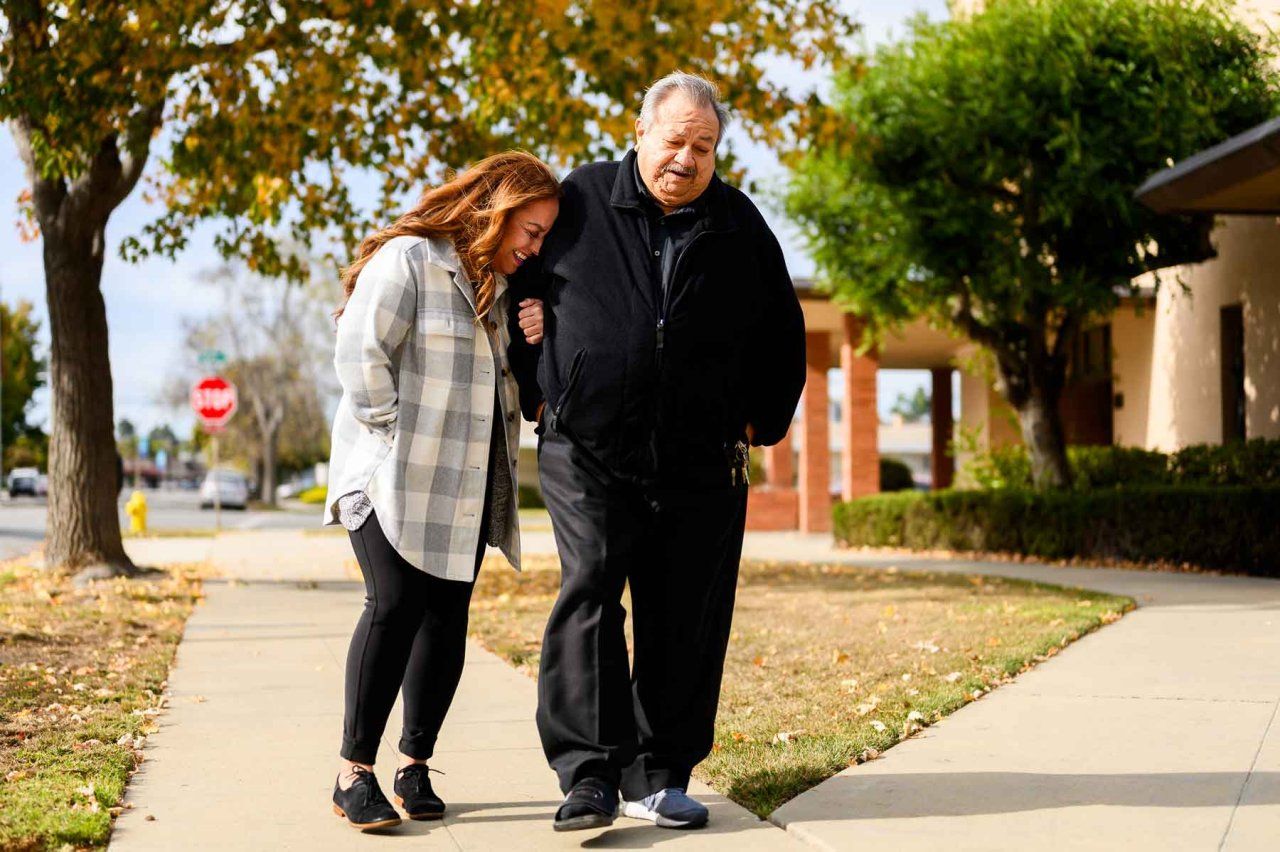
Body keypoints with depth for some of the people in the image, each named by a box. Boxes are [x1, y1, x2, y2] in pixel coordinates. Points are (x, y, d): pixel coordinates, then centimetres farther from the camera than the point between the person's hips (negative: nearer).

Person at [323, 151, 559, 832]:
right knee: (395, 606, -14)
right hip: (394, 476, -7)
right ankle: (354, 773, -5)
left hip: (465, 488, 7)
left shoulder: (498, 285, 17)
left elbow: (510, 384, 23)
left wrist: (535, 341, 3)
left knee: (447, 616, 4)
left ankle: (415, 765, 15)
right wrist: (393, 433, -12)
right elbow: (359, 353, -15)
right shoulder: (408, 259, -9)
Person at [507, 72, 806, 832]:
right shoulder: (579, 202, 2)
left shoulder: (739, 225, 8)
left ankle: (659, 776, 15)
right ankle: (589, 775, -9)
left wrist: (763, 421, 11)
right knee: (589, 597, -13)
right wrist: (538, 394, 8)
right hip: (588, 452, -2)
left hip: (701, 464, 3)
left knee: (685, 624, 4)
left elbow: (782, 334, 19)